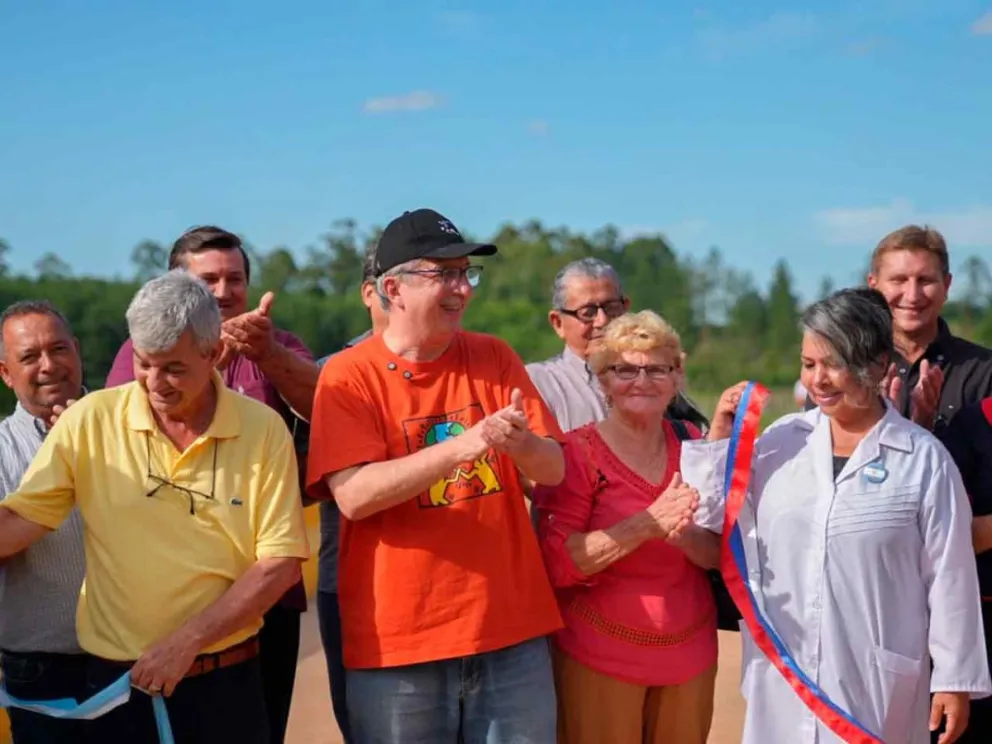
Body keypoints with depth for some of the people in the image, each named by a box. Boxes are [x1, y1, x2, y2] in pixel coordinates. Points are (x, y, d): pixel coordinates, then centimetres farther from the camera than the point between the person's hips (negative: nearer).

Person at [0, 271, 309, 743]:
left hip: (227, 681, 0)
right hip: (116, 680, 0)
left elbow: (280, 564, -6)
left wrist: (187, 640, -11)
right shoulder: (89, 420, -5)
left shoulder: (263, 430, -6)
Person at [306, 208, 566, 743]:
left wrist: (520, 442, -21)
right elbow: (353, 495, -16)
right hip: (398, 640, -3)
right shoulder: (349, 374, -5)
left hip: (511, 629, 3)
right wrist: (462, 445, -26)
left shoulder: (494, 358, 6)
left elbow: (553, 469, 2)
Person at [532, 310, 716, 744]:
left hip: (690, 655, 4)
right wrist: (646, 525, -25)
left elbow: (721, 553, 3)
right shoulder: (576, 452, -9)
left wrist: (685, 536, -19)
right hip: (599, 658, -4)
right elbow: (555, 563, -16)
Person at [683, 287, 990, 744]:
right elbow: (716, 518, 9)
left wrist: (955, 679, -1)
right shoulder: (782, 440, 3)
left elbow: (949, 576, -2)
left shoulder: (923, 458, -5)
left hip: (875, 679, -3)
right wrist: (719, 440, -2)